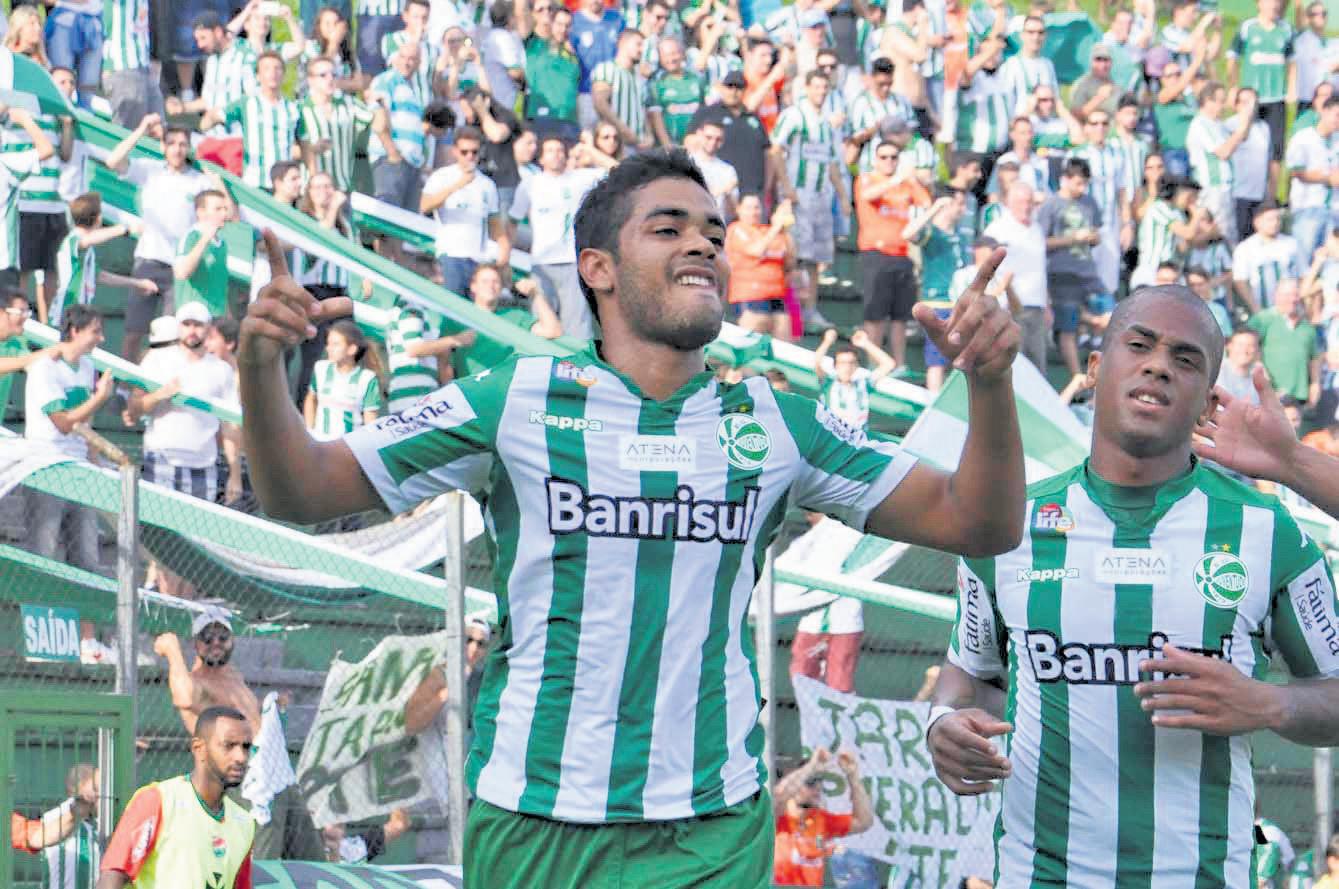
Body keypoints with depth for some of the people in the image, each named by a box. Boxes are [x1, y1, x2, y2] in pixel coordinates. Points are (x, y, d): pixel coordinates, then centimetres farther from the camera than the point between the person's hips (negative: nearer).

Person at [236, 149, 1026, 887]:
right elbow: (303, 492, 2)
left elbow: (972, 522, 6)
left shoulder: (774, 425, 7)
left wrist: (990, 382, -12)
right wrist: (261, 367, -18)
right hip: (536, 824, -1)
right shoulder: (514, 402, 1)